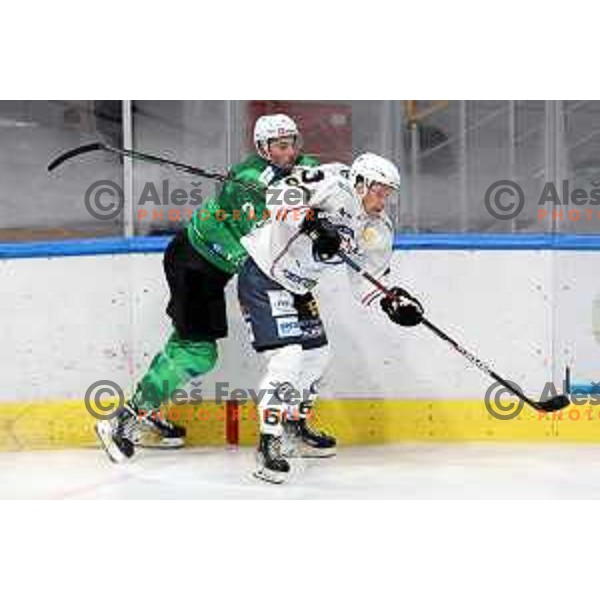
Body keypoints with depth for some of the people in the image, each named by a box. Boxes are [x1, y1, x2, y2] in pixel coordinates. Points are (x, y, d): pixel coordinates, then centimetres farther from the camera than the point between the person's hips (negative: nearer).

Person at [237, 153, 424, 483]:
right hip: (263, 274, -10)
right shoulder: (333, 184, -21)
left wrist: (392, 299, -9)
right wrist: (311, 222, -40)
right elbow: (280, 194, -28)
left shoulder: (378, 230, 4)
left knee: (316, 354, 18)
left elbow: (369, 275, 9)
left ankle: (294, 430, 37)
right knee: (287, 356, -19)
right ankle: (269, 443, -14)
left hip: (296, 288, 10)